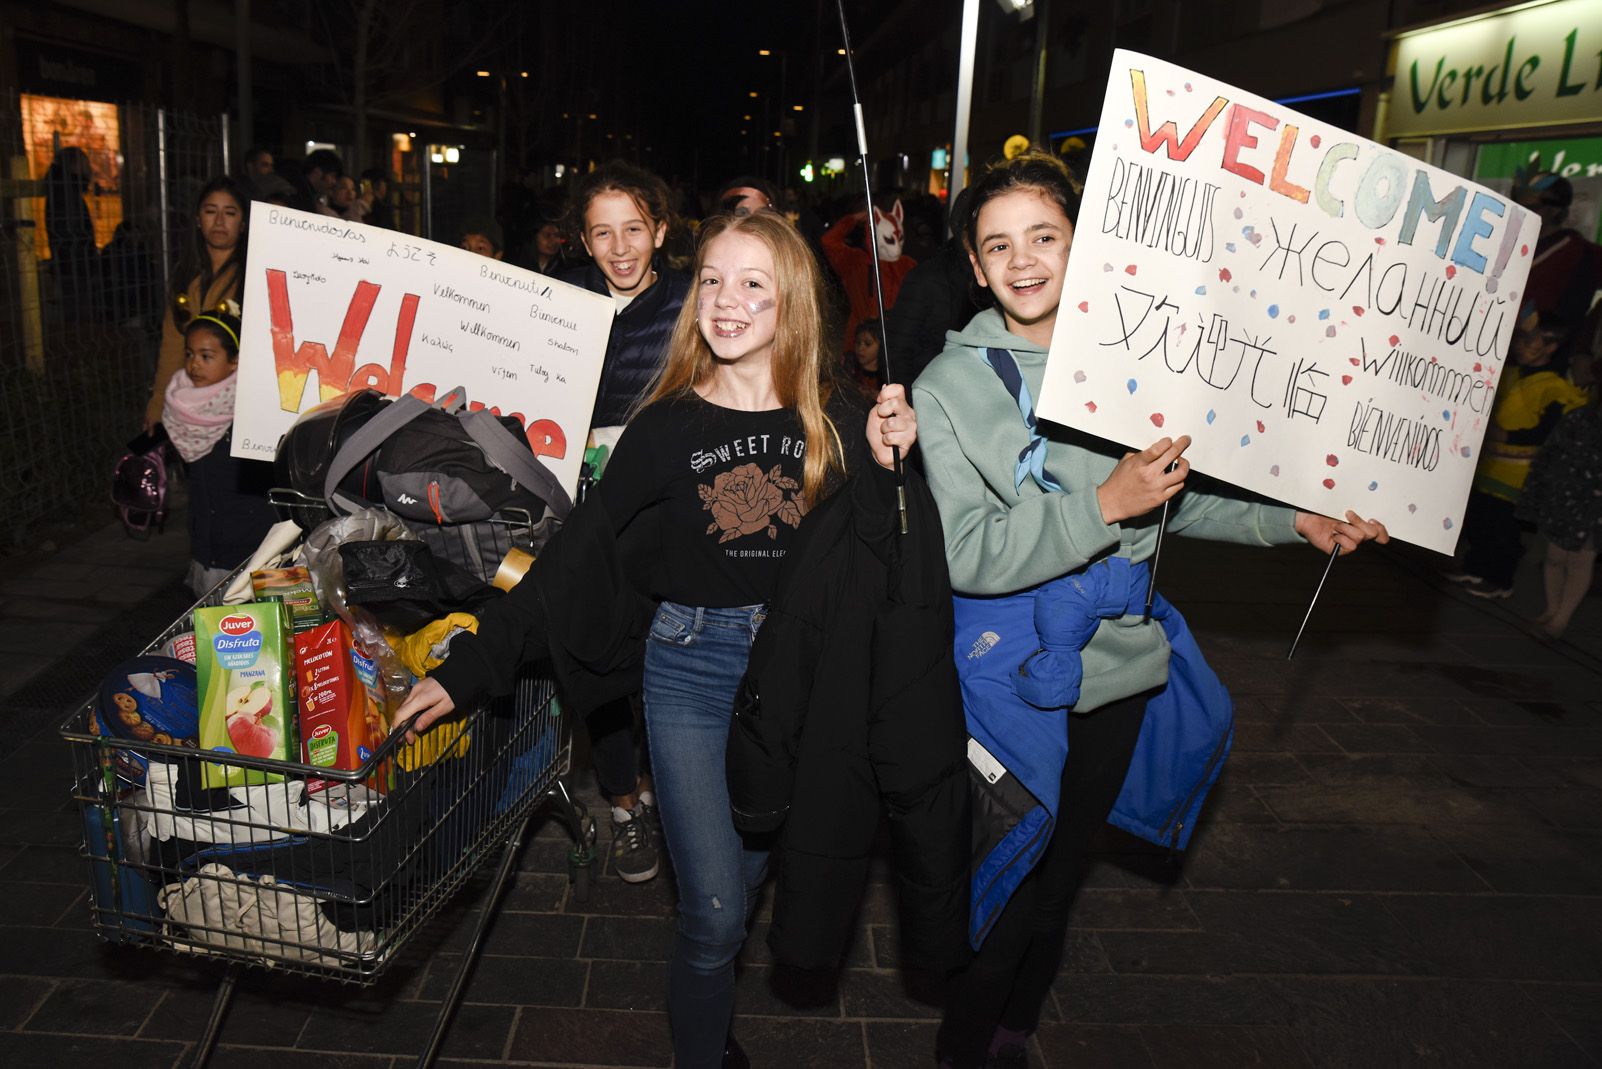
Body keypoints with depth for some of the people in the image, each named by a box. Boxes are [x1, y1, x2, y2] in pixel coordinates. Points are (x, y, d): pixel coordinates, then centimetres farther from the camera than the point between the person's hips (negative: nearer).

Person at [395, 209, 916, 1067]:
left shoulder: (835, 422, -1)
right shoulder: (668, 425, -5)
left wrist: (886, 464, -17)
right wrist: (469, 666, -10)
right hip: (691, 673, -2)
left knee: (753, 874, 18)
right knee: (714, 909, -1)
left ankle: (714, 997, 45)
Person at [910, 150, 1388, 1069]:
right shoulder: (949, 387, -11)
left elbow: (1173, 495, 12)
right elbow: (966, 554, -21)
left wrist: (1294, 519, 5)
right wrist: (1102, 506, -28)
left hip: (1118, 666, 4)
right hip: (1015, 682, -4)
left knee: (1059, 887, 22)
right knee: (1004, 897, 9)